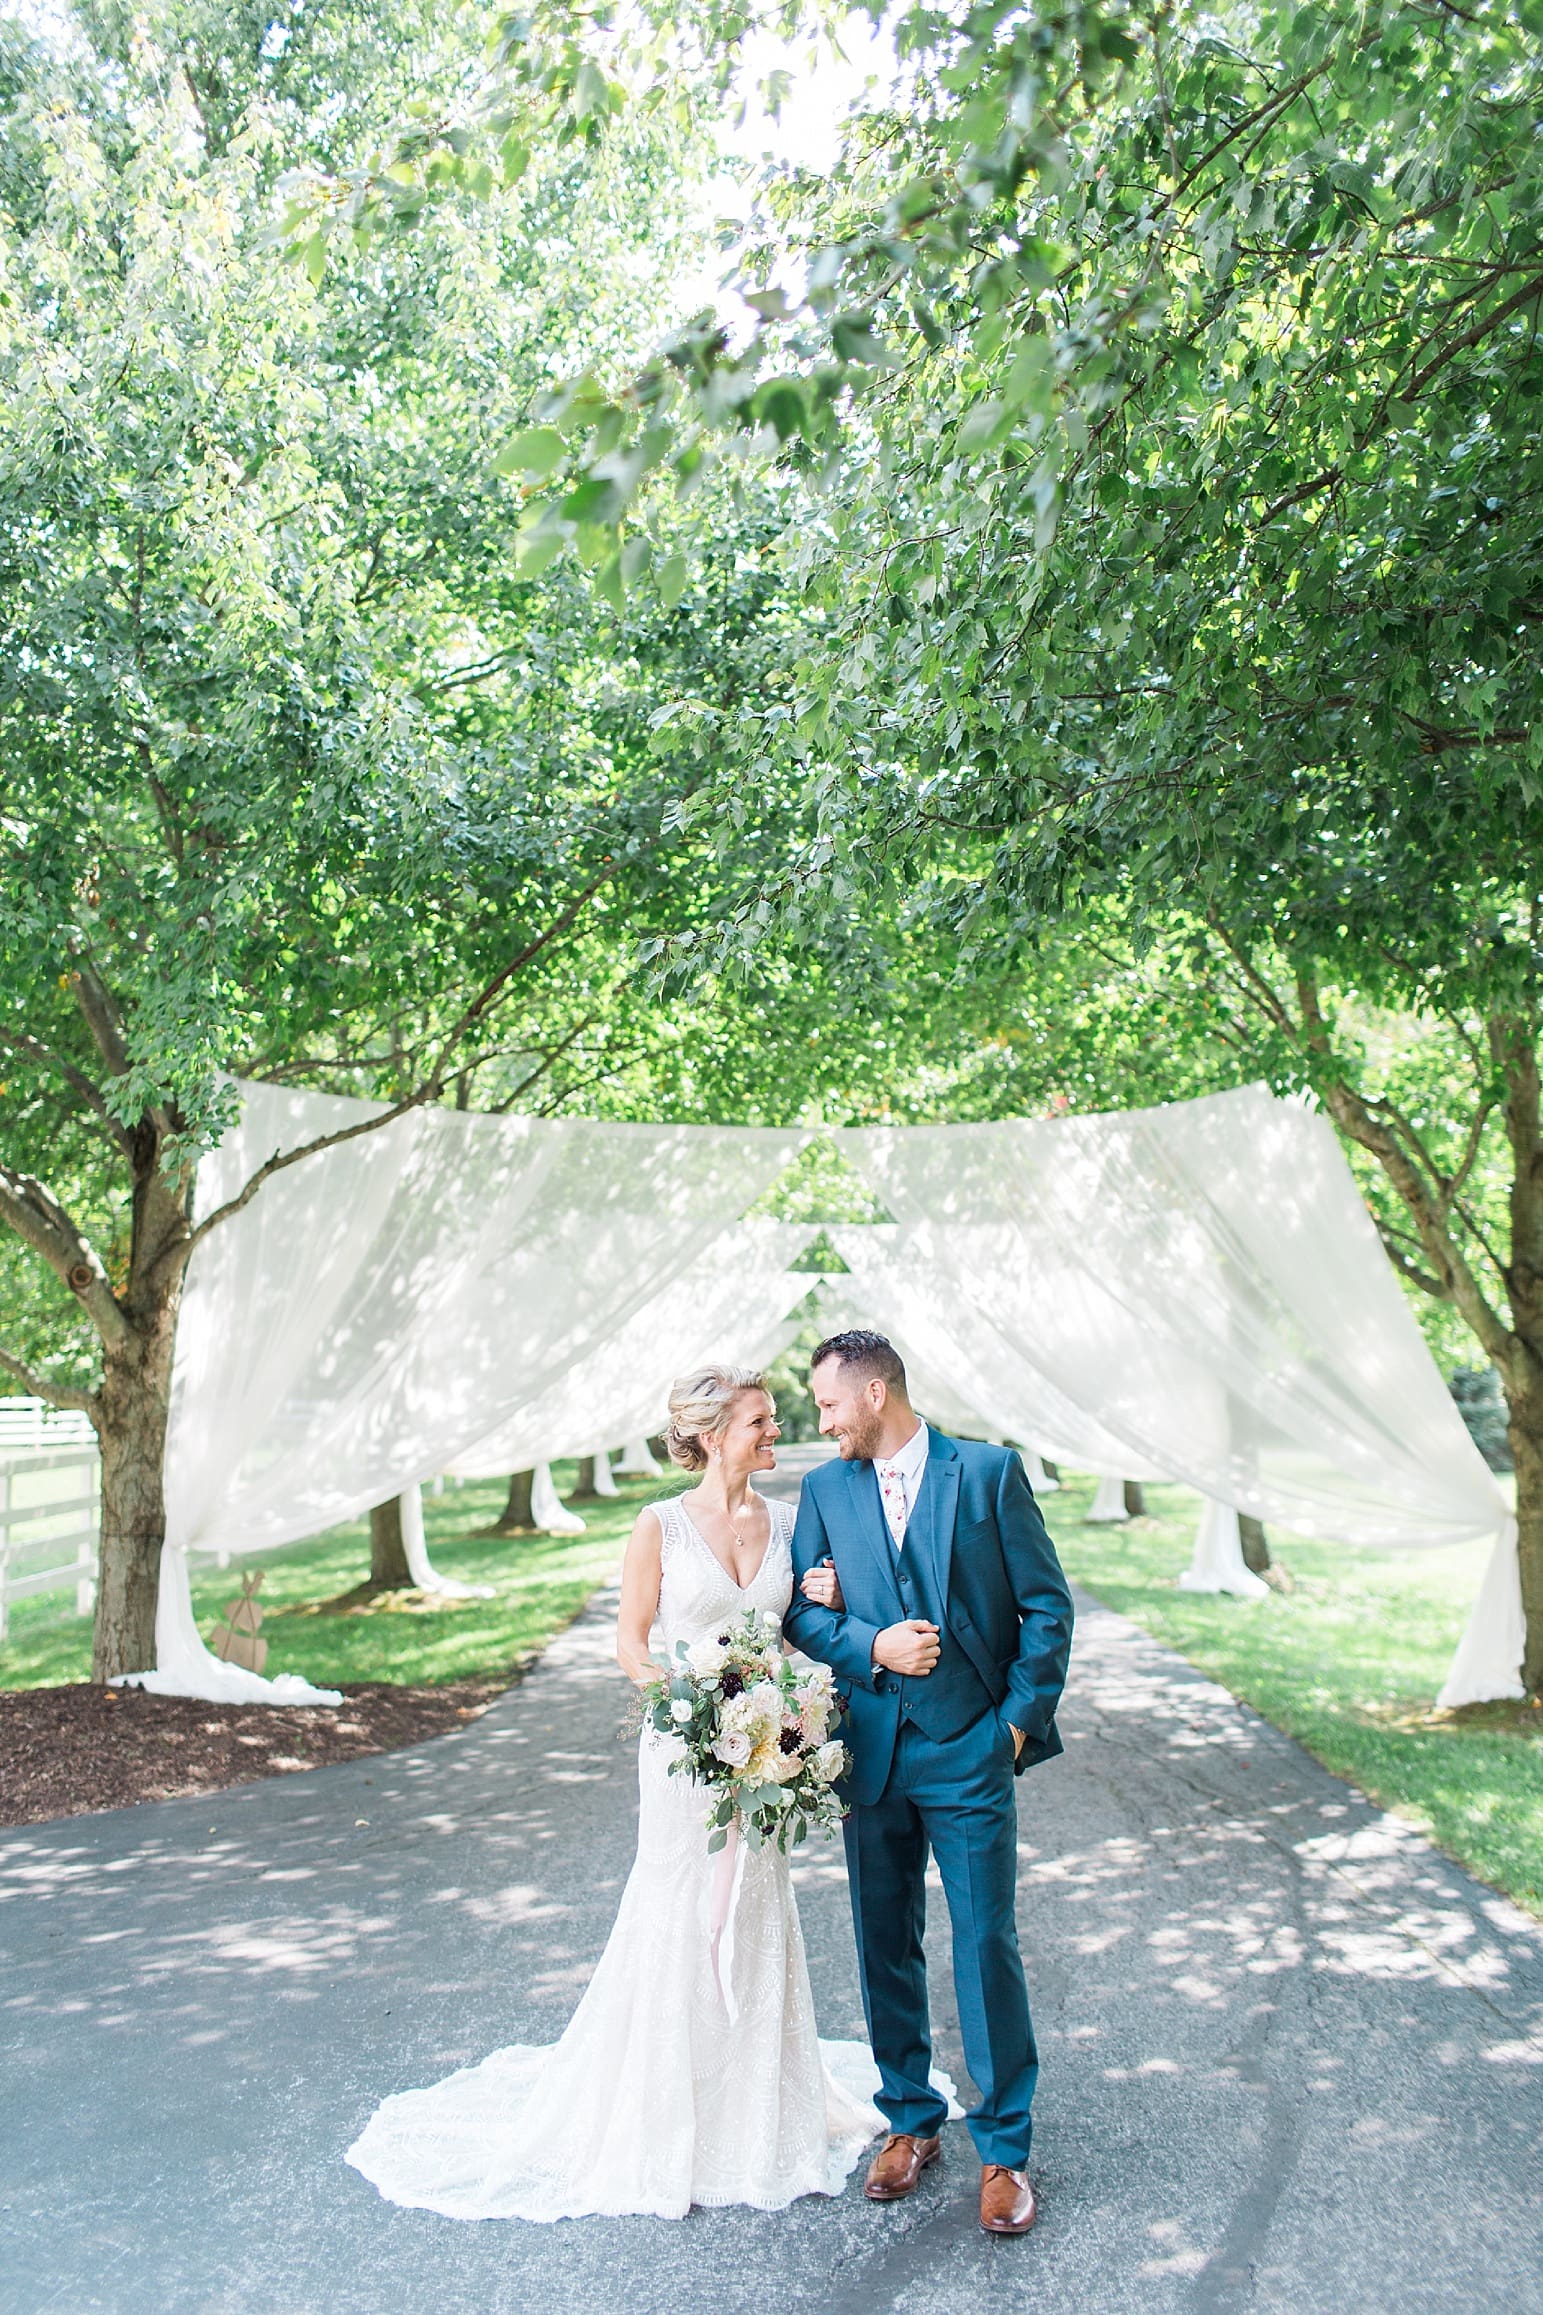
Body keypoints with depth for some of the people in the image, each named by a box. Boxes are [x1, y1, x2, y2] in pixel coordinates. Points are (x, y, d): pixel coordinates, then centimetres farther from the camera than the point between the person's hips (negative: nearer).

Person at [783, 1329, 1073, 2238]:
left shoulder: (990, 1472, -4)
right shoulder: (826, 1488, 6)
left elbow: (1048, 1604, -2)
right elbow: (800, 1611, 5)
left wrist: (1019, 1718, -6)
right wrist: (871, 1647, -12)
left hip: (969, 1752, -3)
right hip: (871, 1752, 4)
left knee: (987, 1947, 1)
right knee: (885, 1945, 13)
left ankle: (1004, 2147, 18)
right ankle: (911, 2121, 32)